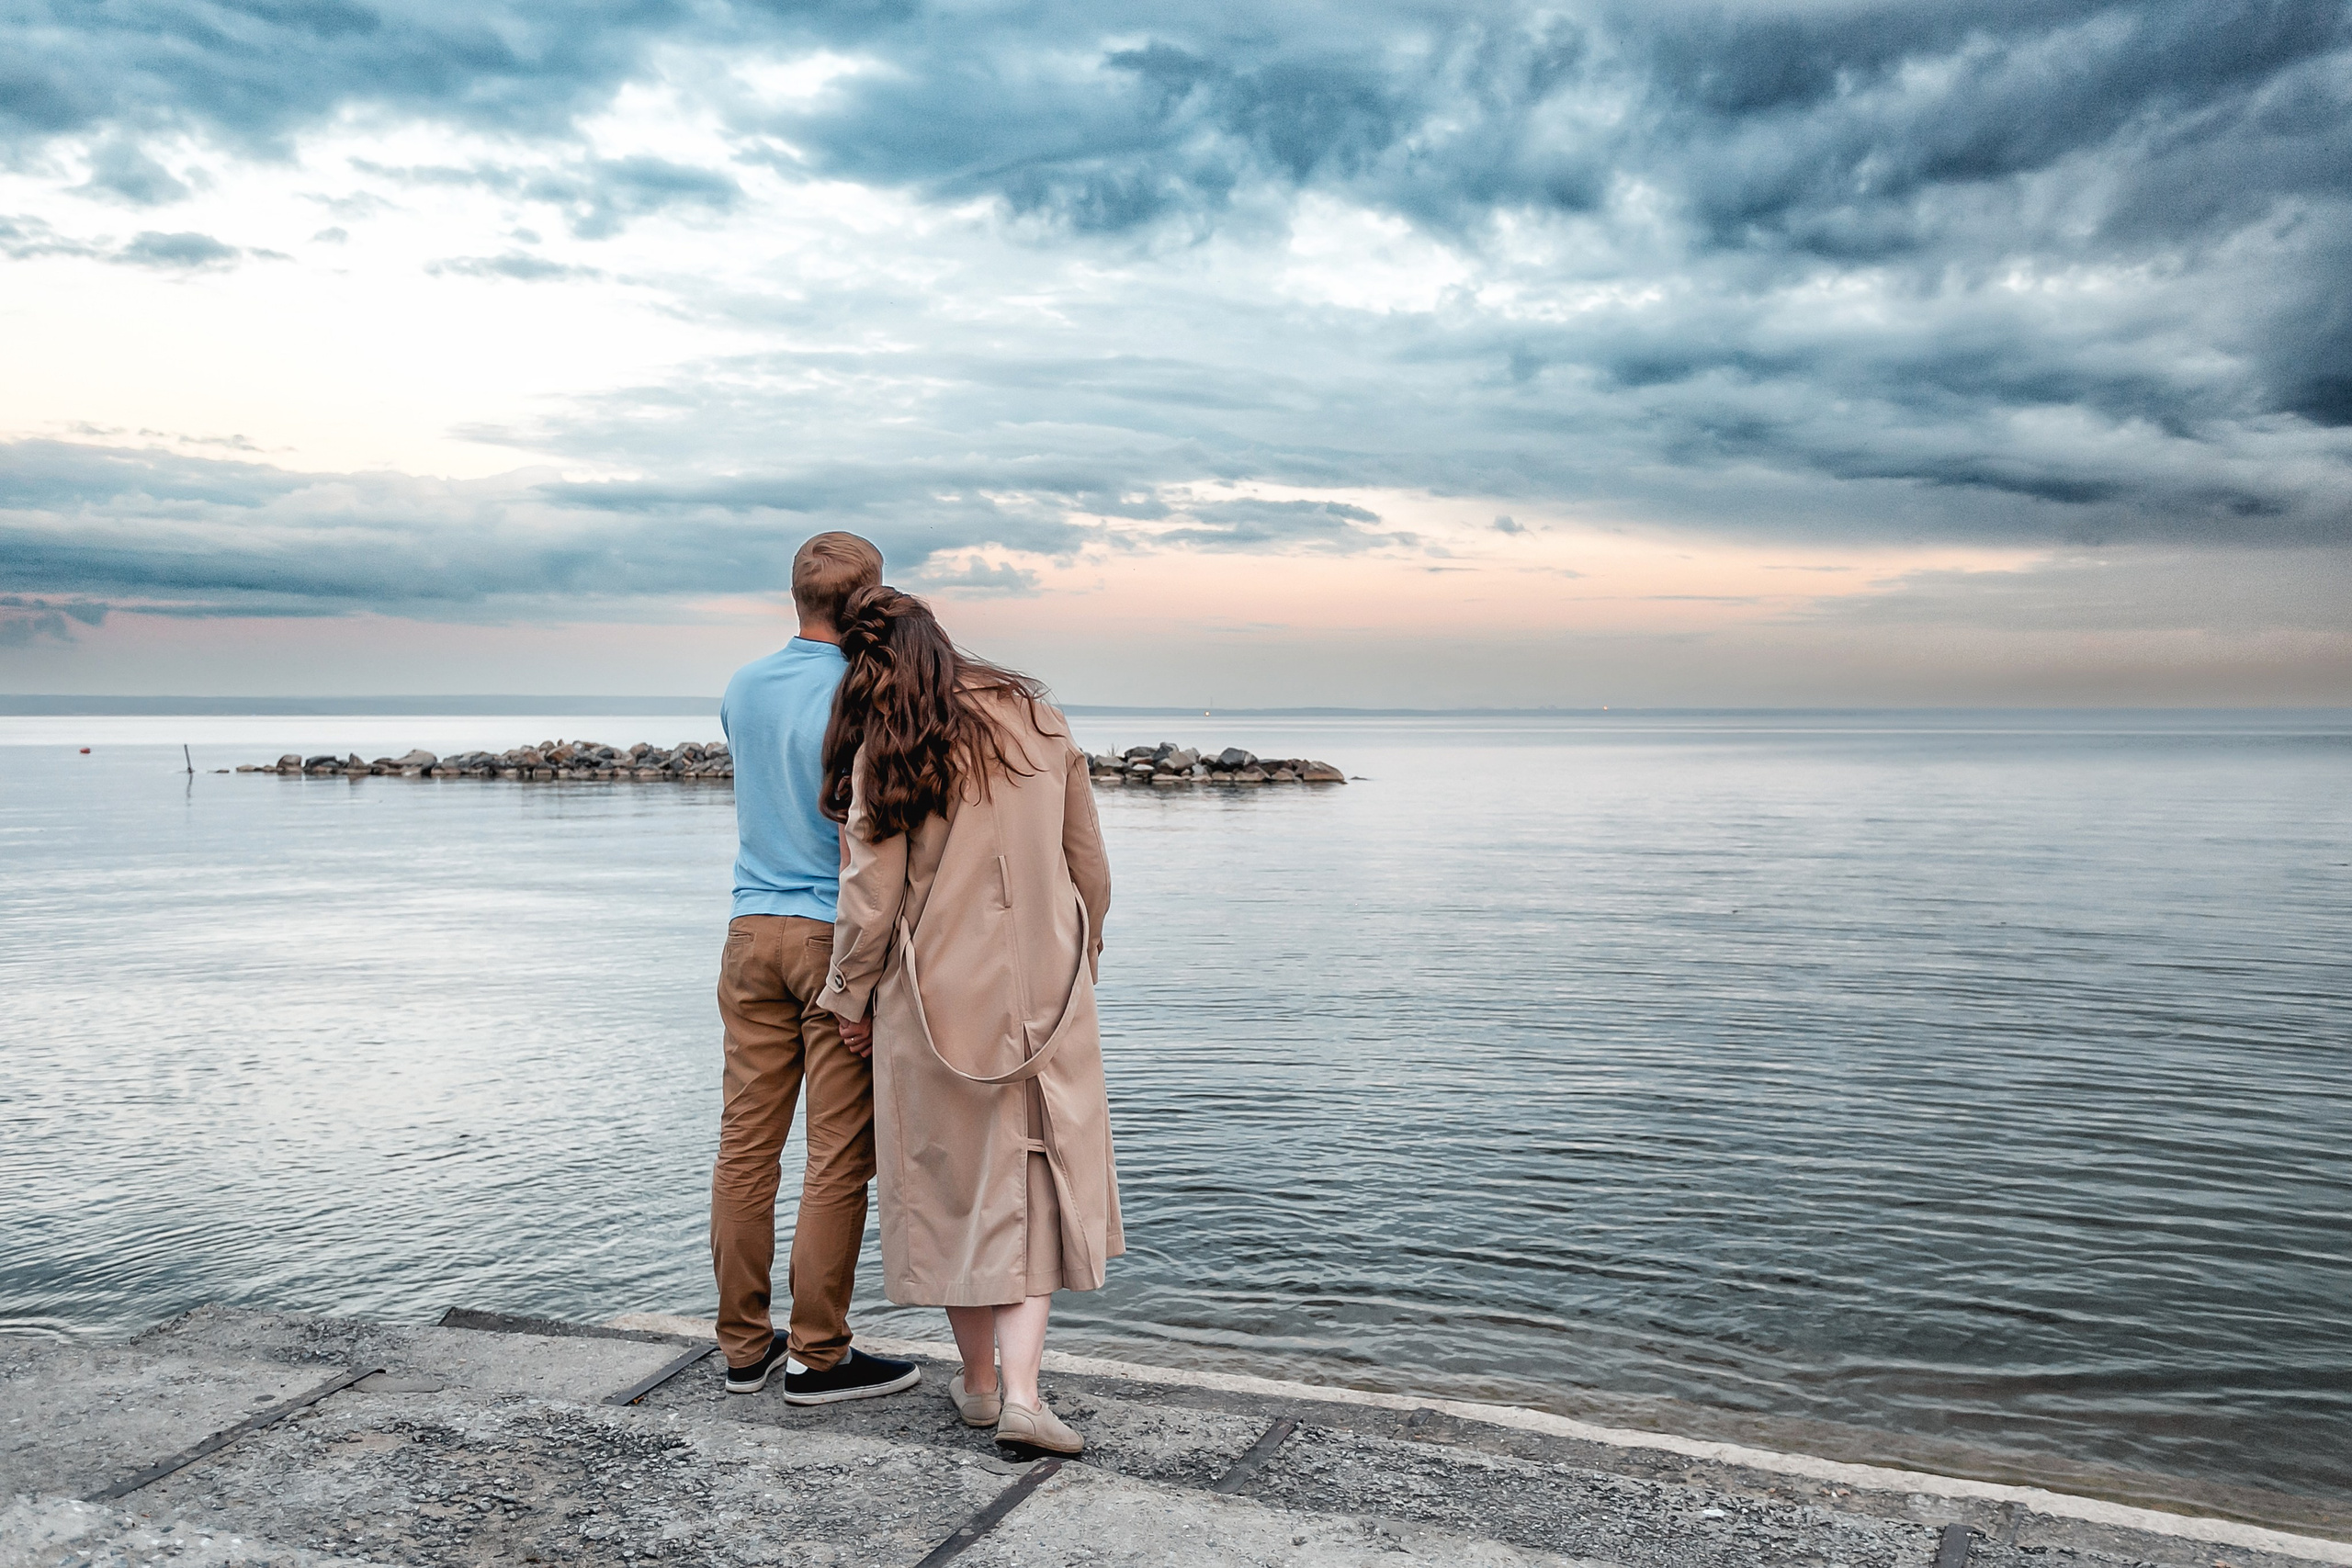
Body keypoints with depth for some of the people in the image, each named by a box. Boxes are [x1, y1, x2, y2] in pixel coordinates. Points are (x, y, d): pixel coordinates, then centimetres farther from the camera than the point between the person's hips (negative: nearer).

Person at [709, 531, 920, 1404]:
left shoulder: (742, 689, 9)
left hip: (753, 931, 6)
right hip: (838, 937, -6)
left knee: (746, 1144, 9)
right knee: (840, 1153, 1)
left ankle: (744, 1345, 18)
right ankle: (817, 1356, 7)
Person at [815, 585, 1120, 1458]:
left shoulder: (885, 754, -8)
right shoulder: (1039, 722, 2)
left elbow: (870, 895, -8)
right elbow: (1089, 868, 7)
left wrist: (850, 998, 7)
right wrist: (1080, 958, 21)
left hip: (937, 995, -2)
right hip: (1045, 991, 2)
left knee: (954, 1185, 13)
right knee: (1035, 1188, 8)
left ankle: (978, 1383, 25)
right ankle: (1021, 1391, -4)